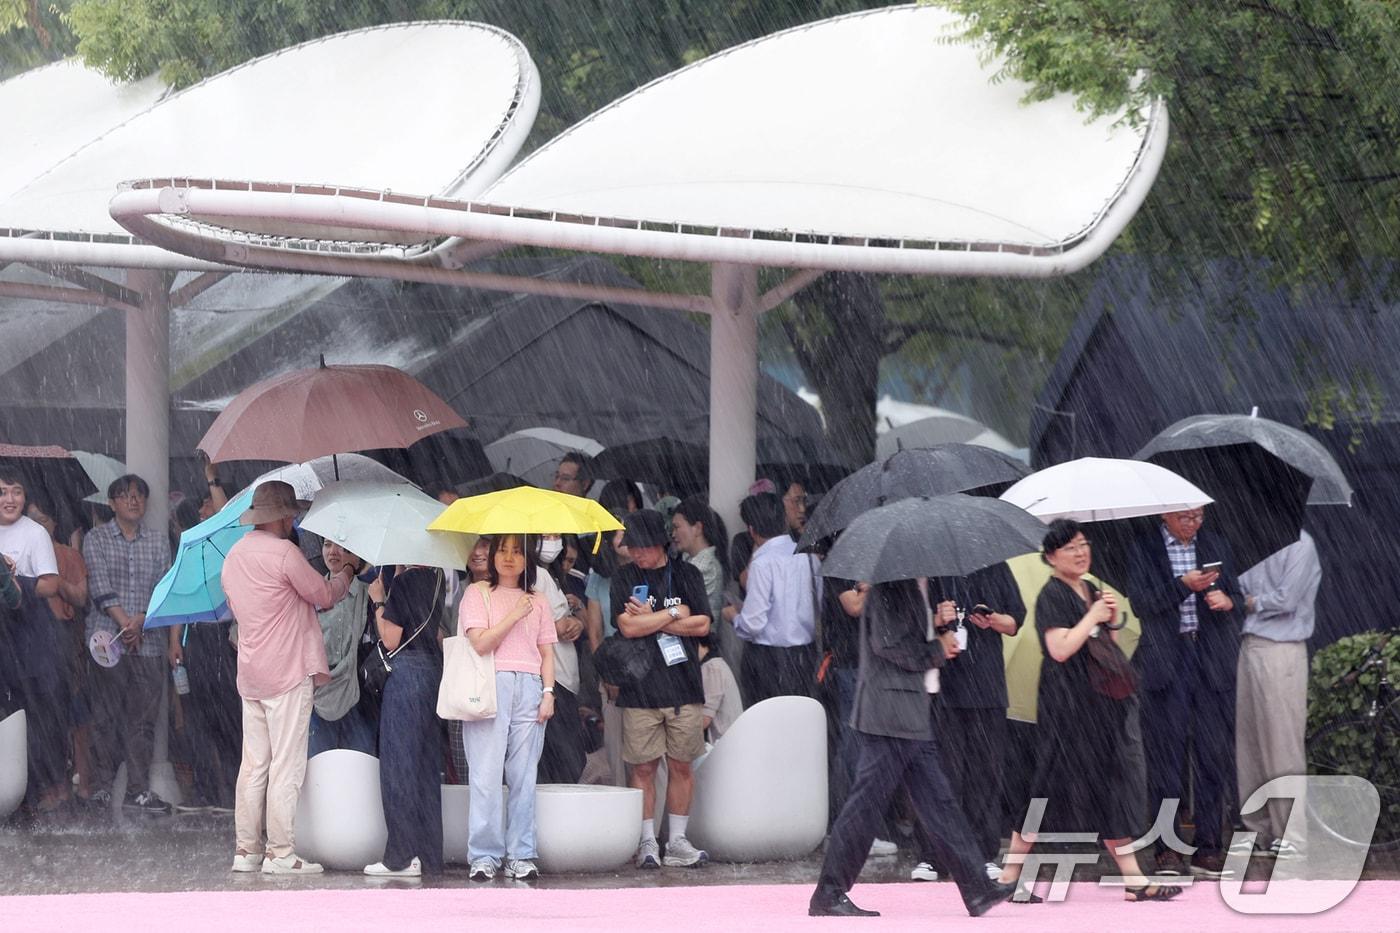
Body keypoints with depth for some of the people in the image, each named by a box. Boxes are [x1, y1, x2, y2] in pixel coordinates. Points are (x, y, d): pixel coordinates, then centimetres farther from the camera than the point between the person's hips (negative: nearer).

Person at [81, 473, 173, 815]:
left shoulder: (159, 540, 13)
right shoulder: (96, 539, 6)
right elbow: (100, 586, -4)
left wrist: (142, 620, -10)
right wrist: (124, 622, -13)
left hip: (148, 642, 2)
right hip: (107, 638, -2)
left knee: (143, 716, 0)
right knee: (106, 716, -2)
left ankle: (139, 789, 2)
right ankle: (101, 786, 2)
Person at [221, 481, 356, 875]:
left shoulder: (234, 556, 13)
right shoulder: (284, 552, -12)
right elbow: (325, 595, -6)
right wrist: (346, 573, 14)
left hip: (250, 675, 8)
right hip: (287, 673, -8)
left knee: (253, 765, 10)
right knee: (286, 767, -5)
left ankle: (246, 849, 11)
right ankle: (280, 853, -7)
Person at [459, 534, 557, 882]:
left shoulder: (537, 601, 18)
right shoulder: (477, 593, 8)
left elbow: (546, 652, 17)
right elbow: (480, 642, -5)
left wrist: (548, 692, 5)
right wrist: (515, 615, -7)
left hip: (529, 687, 3)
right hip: (490, 685, -3)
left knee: (524, 775, 0)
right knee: (487, 774, -7)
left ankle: (521, 854, 2)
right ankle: (483, 856, -6)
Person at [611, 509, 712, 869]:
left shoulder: (686, 575, 8)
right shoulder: (625, 578, 6)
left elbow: (702, 625, -2)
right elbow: (628, 626, -7)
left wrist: (651, 618, -4)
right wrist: (674, 615, -5)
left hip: (683, 686, 1)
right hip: (640, 688, -1)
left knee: (681, 765, 3)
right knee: (644, 767, -1)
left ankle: (678, 841, 9)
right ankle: (647, 843, 5)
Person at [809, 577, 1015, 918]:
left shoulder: (913, 587, 18)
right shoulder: (888, 587, -12)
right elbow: (887, 642, -21)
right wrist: (937, 650, -9)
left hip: (914, 716, 10)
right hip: (889, 714, -10)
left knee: (938, 800, 9)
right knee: (868, 803, -6)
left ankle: (978, 889, 9)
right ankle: (828, 895, -1)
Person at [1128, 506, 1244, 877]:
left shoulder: (1215, 544, 14)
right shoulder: (1142, 549, 2)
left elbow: (1238, 598, 16)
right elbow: (1141, 603, -7)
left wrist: (1227, 601, -7)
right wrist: (1183, 586, -18)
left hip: (1213, 662, 3)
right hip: (1165, 662, -3)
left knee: (1215, 755, 0)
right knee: (1166, 755, -4)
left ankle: (1208, 849, 5)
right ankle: (1167, 850, 1)